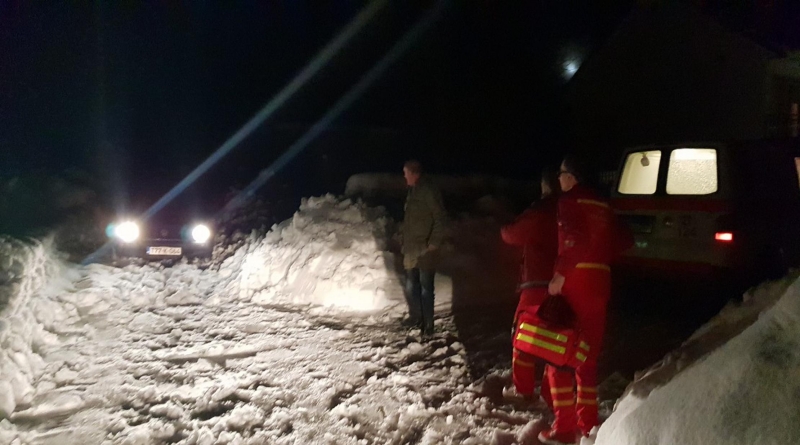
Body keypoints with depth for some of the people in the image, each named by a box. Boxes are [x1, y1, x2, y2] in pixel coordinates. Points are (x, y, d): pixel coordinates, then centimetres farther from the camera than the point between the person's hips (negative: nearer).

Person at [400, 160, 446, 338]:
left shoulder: (429, 191, -15)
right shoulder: (412, 191, 12)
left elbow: (439, 219, -16)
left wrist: (433, 244, -18)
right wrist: (405, 243, 17)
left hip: (424, 249, -9)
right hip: (411, 248, 9)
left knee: (425, 288, -2)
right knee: (411, 286, 17)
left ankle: (428, 324, 7)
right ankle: (416, 316, 32)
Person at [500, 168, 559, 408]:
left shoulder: (540, 211, -10)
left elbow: (511, 234, 0)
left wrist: (504, 228, 23)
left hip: (538, 284, -5)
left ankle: (523, 389, 16)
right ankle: (552, 394, 13)